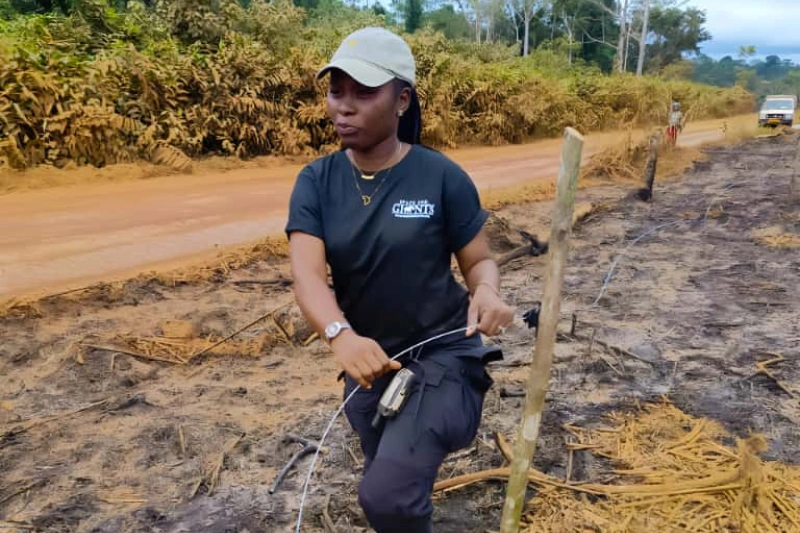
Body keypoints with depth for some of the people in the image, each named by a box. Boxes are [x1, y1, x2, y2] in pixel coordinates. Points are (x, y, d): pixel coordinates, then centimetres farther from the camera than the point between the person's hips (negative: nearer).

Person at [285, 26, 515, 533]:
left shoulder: (442, 176, -14)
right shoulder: (316, 182, -7)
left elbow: (480, 260, -6)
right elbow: (307, 273, -20)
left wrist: (487, 292, -30)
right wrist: (341, 335, -40)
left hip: (442, 354, -4)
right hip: (367, 361, 4)